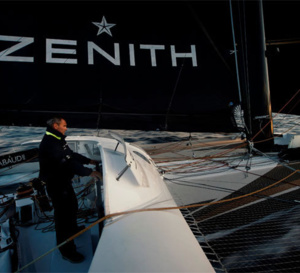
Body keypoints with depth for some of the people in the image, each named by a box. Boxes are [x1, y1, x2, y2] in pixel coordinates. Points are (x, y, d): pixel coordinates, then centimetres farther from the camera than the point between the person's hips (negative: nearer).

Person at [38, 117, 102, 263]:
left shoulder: (59, 140, 8)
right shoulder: (49, 144, -27)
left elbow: (71, 155, 17)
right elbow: (67, 163, -33)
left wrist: (89, 161, 12)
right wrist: (89, 172, -32)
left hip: (65, 181, 11)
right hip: (56, 185, -10)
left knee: (72, 206, 27)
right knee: (62, 214, -2)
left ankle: (72, 228, 53)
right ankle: (67, 251, 12)